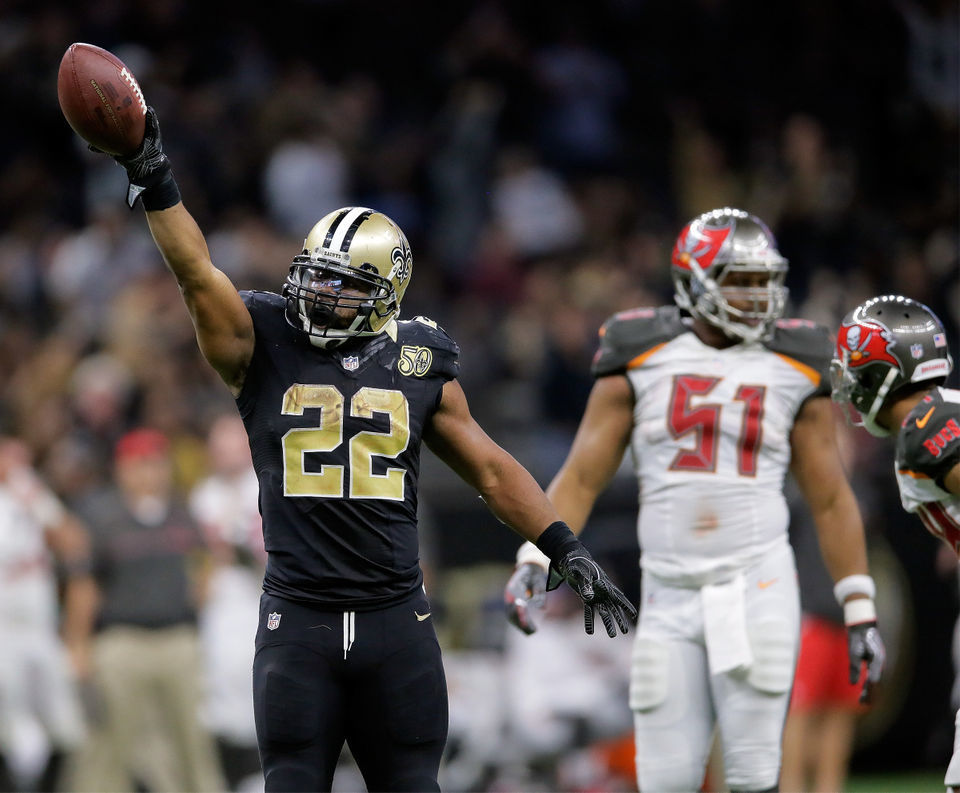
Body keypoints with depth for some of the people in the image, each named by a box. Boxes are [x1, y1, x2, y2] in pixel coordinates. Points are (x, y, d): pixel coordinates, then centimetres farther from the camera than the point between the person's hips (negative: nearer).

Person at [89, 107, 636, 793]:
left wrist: (568, 553, 9)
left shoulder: (420, 362, 7)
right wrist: (154, 183, -25)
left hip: (397, 618, 1)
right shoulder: (266, 348, 1)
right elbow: (197, 274, -13)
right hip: (298, 620, -1)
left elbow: (491, 469, 12)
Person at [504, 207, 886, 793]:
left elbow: (831, 501, 10)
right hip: (671, 595, 1)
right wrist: (535, 560, -10)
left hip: (758, 586, -1)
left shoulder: (794, 370, 6)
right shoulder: (641, 360, 5)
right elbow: (582, 478, 5)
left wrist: (861, 612, 6)